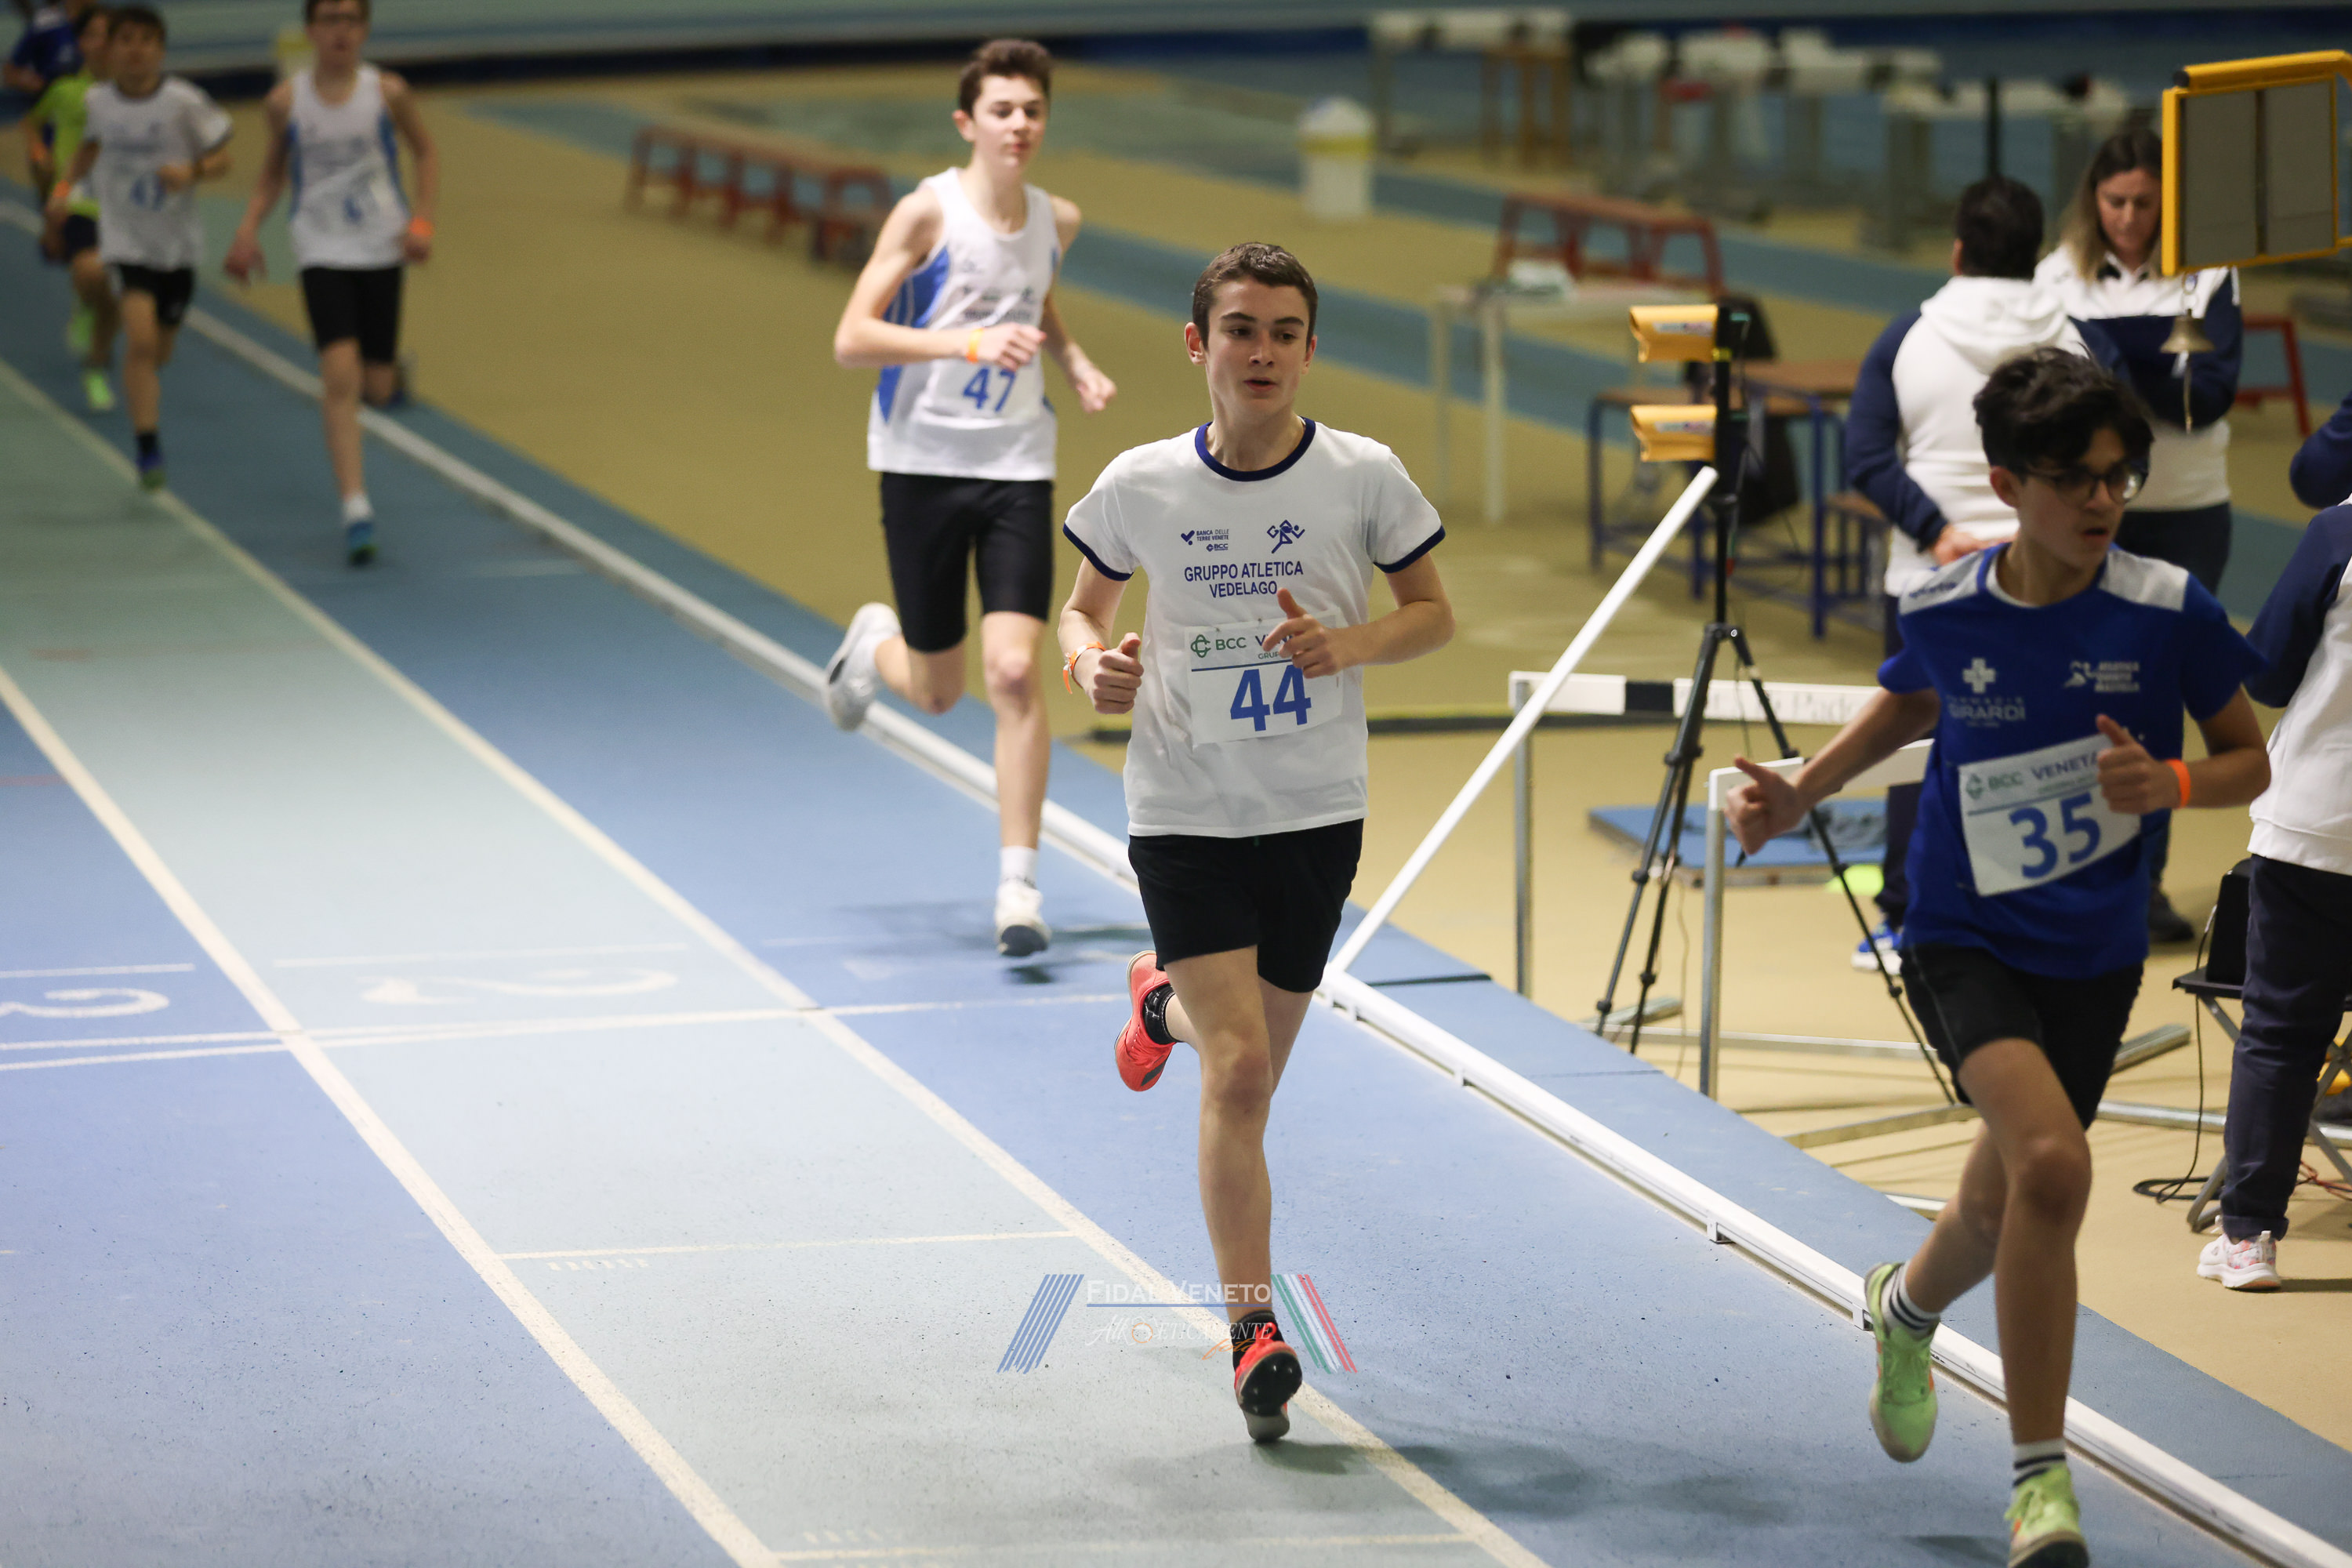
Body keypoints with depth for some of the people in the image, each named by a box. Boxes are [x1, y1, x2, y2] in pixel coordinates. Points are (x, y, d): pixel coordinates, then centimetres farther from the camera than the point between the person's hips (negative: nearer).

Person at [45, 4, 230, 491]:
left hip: (178, 244, 1)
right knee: (141, 340, -20)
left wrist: (192, 172, -25)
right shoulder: (96, 102, -5)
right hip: (126, 242, -1)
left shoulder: (185, 102, -13)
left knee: (158, 351, 14)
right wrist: (65, 186, 5)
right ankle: (148, 450, -17)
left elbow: (221, 159, -5)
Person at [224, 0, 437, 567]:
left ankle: (392, 369, 46)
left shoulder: (388, 93, -7)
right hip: (322, 250, -1)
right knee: (339, 374, -17)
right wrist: (249, 229, -1)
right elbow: (273, 169, 11)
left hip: (381, 248, 1)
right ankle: (355, 507, -16)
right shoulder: (286, 101, -5)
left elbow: (426, 152, 8)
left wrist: (422, 221, -3)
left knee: (377, 389, 5)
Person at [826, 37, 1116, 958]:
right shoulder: (928, 212, -10)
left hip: (1018, 468, 2)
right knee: (937, 690, 9)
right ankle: (875, 644, 47)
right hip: (923, 462, -2)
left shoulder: (1056, 222, 5)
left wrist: (1075, 364, 7)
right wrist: (970, 343, -26)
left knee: (1015, 672, -13)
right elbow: (850, 339, -15)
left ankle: (1018, 887, -8)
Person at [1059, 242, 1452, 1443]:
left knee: (1252, 1058, 14)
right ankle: (1253, 1326, -9)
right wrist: (1092, 662, -12)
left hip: (1316, 813, 2)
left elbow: (1433, 613, 5)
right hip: (1183, 813, -2)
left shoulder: (1363, 476, -6)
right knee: (1239, 1070, -15)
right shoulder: (1140, 486, -5)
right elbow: (1083, 605, 11)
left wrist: (1350, 643, -16)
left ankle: (1167, 1004, 52)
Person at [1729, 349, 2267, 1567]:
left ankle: (1907, 1306, 55)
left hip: (2094, 953, 2)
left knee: (2003, 1211, 16)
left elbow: (2253, 761, -1)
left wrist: (2172, 783, -22)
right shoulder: (1945, 611, -9)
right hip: (1965, 938, -2)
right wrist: (1799, 796, 4)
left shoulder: (2168, 609, -12)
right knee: (2051, 1160, -27)